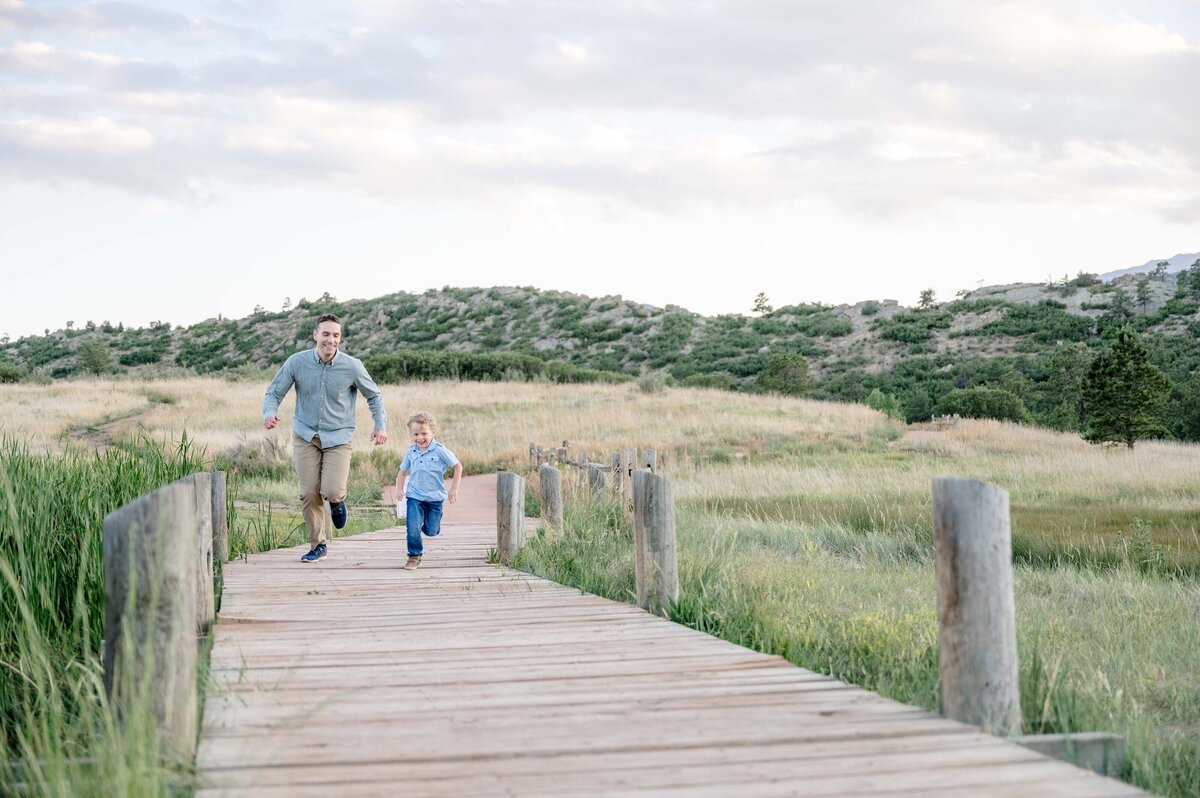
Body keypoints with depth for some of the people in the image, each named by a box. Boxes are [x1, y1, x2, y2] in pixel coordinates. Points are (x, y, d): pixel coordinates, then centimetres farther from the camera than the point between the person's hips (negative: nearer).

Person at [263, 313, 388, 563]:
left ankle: (338, 500, 22)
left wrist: (380, 425, -7)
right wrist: (269, 413, -22)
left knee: (332, 491, -17)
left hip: (338, 438, -1)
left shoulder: (352, 366, -9)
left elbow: (374, 396, 6)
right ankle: (319, 545, 19)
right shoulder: (297, 362, -8)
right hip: (305, 436, 1)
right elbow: (274, 392, 0)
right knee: (309, 494, -1)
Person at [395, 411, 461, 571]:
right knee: (413, 527, -10)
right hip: (414, 496, 1)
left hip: (435, 497, -1)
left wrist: (454, 489, -8)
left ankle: (428, 520, 42)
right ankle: (414, 556, 5)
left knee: (432, 531, 7)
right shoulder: (411, 452, -2)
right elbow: (402, 472, 12)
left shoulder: (440, 451, -13)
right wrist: (399, 489, -4)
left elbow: (458, 466, -6)